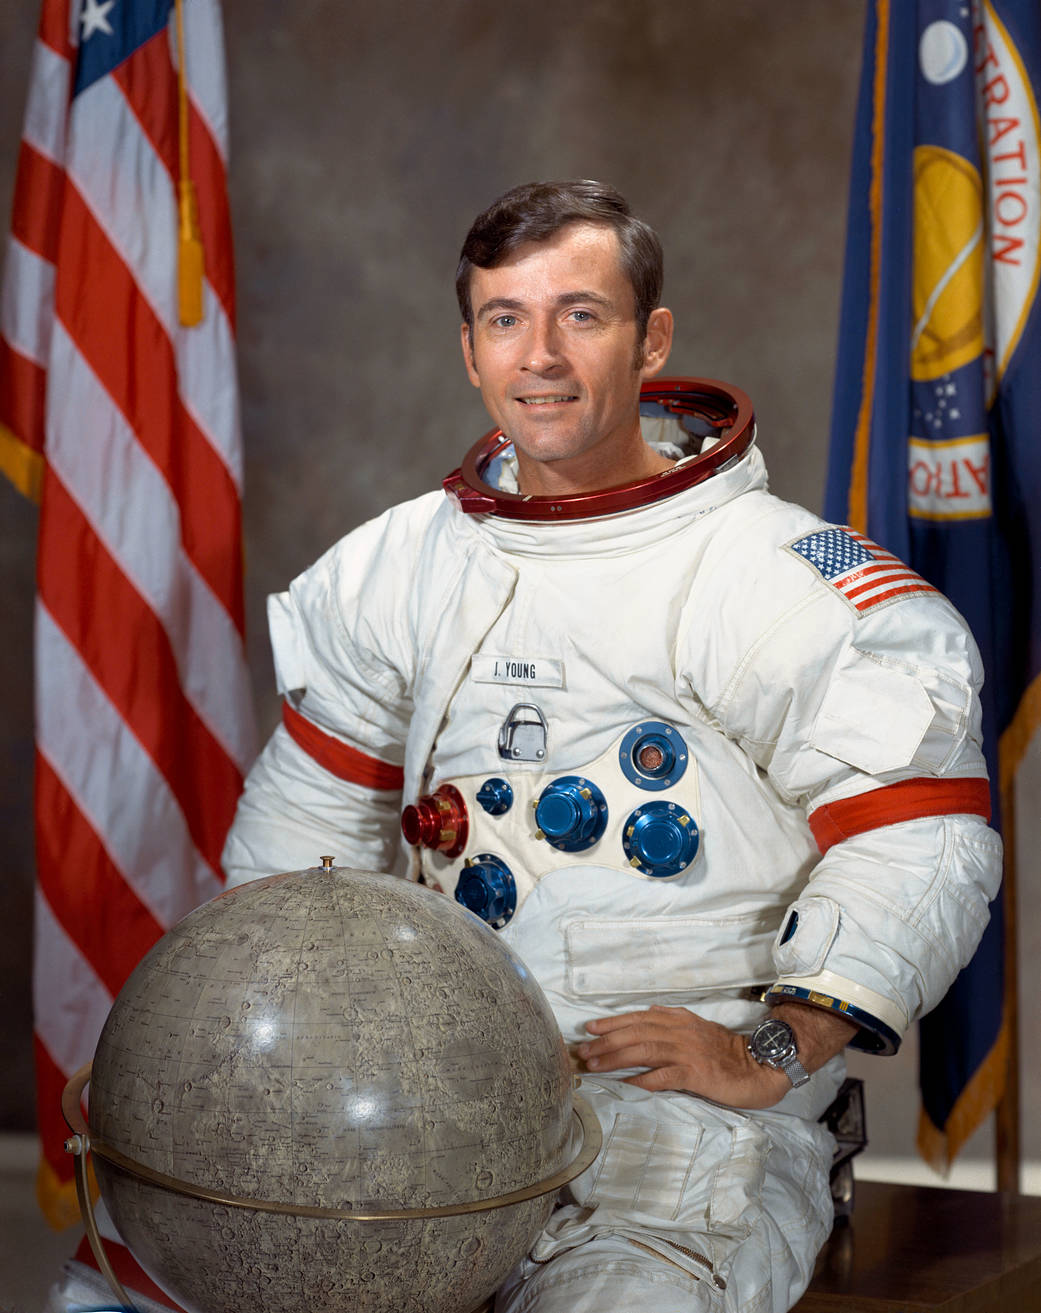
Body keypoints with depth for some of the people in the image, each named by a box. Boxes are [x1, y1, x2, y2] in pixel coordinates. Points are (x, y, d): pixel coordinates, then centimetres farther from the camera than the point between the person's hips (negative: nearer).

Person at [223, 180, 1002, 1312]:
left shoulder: (774, 576, -6)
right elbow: (308, 812, 24)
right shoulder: (405, 566, 12)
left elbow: (921, 838, -9)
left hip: (698, 1106, -5)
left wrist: (773, 1051, -16)